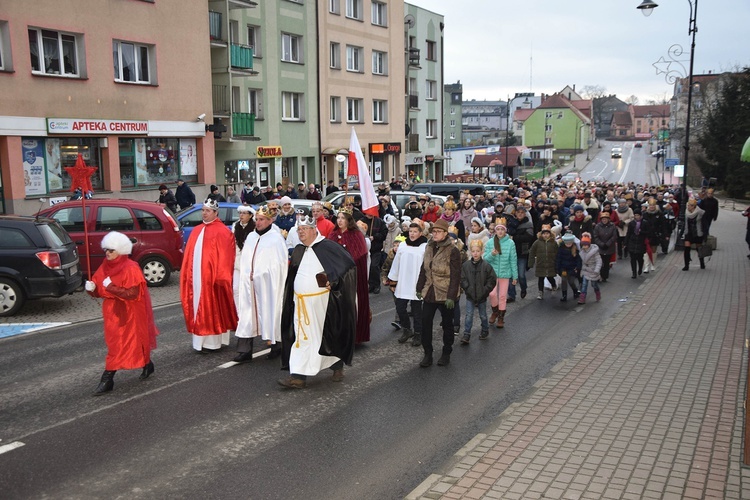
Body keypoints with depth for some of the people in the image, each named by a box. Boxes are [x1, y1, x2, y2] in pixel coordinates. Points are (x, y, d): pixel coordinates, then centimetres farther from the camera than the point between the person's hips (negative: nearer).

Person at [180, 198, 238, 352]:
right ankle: (201, 340, 18)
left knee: (212, 308, -2)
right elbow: (189, 255, 15)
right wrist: (187, 275, 9)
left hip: (211, 277, -7)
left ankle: (212, 342, 5)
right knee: (198, 308, 10)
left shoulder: (222, 232, -7)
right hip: (196, 276, 7)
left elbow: (224, 257, -11)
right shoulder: (197, 230, 15)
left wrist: (219, 276, -16)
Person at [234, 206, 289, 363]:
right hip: (249, 284, 6)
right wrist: (247, 275, 5)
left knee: (271, 313, 2)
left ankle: (276, 346, 17)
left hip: (268, 285, -5)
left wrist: (260, 273, -9)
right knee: (247, 315, 1)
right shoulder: (251, 236, 14)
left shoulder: (276, 238, -5)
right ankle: (245, 351, 3)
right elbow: (244, 260, 18)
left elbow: (280, 262, -9)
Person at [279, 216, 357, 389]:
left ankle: (338, 367, 28)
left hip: (323, 304, -5)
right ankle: (298, 376, 9)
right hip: (301, 304, 5)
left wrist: (334, 281, -19)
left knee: (329, 337, 9)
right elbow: (292, 276, 23)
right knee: (303, 338, 4)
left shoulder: (327, 247, -9)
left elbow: (349, 266, -10)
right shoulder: (298, 251, 11)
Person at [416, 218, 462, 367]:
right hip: (429, 292, 5)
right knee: (425, 322, -1)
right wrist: (419, 288, 9)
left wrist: (451, 296, -19)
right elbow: (423, 269, 13)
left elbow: (455, 276, -15)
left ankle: (446, 354, 25)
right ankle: (427, 354, 10)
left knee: (447, 324, 10)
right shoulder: (429, 248, 7)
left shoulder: (452, 251, -13)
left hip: (445, 294, -5)